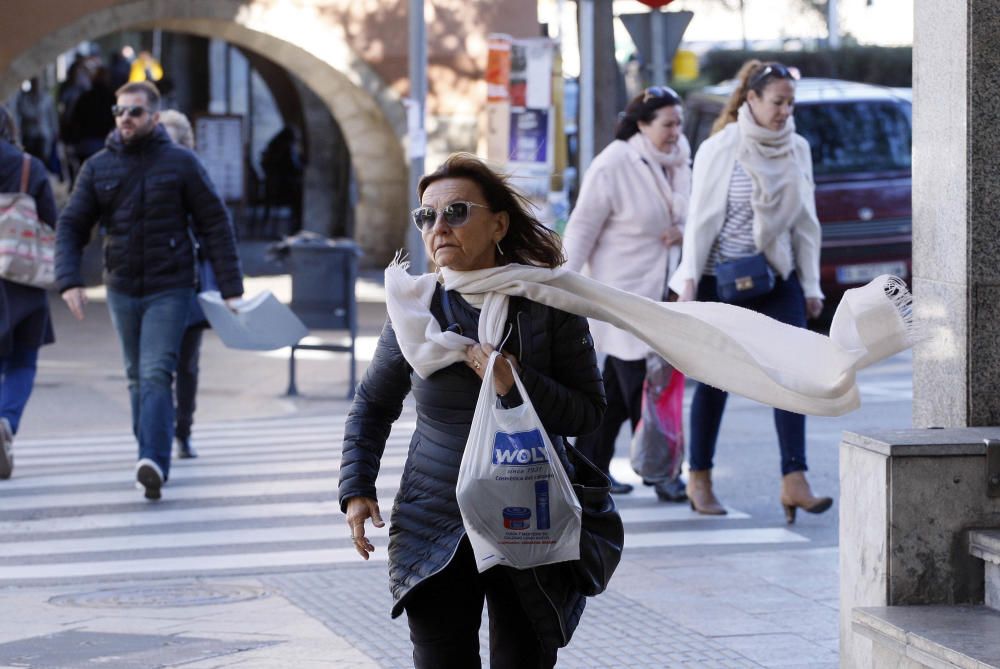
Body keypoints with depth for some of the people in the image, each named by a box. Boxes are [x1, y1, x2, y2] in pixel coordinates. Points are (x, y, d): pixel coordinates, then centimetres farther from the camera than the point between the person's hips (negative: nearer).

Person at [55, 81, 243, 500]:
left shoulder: (181, 163, -3)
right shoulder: (98, 167, 4)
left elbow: (215, 226, -1)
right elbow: (71, 227, 3)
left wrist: (230, 288, -5)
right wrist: (68, 280, -13)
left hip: (169, 290, -4)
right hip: (121, 291, 4)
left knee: (156, 375, -16)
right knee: (137, 378, 12)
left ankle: (154, 464, -27)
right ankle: (152, 458, 21)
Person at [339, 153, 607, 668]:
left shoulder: (549, 303, -5)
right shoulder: (417, 308, 0)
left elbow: (589, 412, -5)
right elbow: (373, 405, 13)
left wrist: (519, 386, -21)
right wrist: (356, 489, 3)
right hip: (436, 531, 1)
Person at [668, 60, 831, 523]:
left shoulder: (796, 150, 5)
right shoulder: (719, 150, -8)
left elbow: (805, 221, 10)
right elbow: (701, 219, -7)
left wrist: (811, 286, 8)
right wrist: (689, 283, -11)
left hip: (777, 277, 4)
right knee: (715, 379, 4)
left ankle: (794, 481, -14)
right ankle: (699, 480, 17)